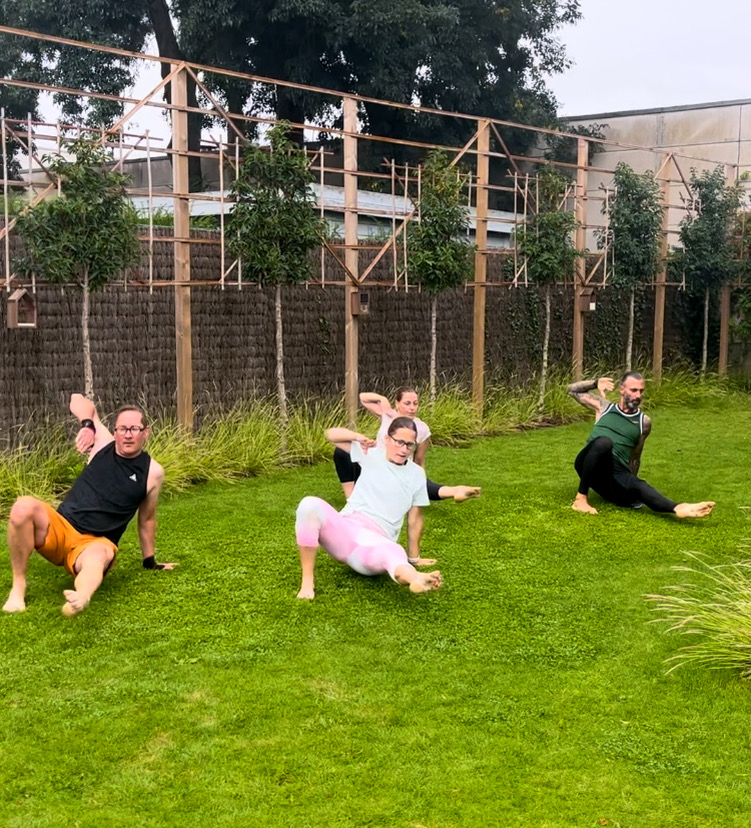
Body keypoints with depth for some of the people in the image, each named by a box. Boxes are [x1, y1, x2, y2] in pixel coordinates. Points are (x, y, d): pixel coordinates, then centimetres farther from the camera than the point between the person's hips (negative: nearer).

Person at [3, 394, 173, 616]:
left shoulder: (152, 472, 1)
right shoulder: (103, 444, 5)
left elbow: (146, 519, 15)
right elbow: (78, 399, 16)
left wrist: (150, 562, 21)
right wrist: (88, 425, -4)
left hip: (95, 543, -2)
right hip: (60, 529, 2)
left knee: (98, 555, -40)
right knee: (24, 507, -30)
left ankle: (80, 598, -76)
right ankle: (18, 587, -18)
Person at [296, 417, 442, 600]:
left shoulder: (416, 474, 11)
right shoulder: (371, 454, 12)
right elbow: (331, 434, 16)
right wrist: (358, 437, -3)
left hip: (374, 543, -1)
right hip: (344, 531, 2)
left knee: (394, 552, -41)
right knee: (310, 505, -32)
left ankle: (417, 580, -78)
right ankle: (307, 582, -26)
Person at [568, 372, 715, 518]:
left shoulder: (644, 422, 12)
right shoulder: (604, 407, 13)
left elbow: (635, 457, 19)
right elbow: (573, 389, 19)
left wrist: (629, 485, 20)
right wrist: (596, 383, 6)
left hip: (616, 475, 1)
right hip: (591, 469, -1)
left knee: (639, 487, -31)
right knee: (603, 442, -34)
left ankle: (677, 509, -59)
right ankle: (581, 497, -27)